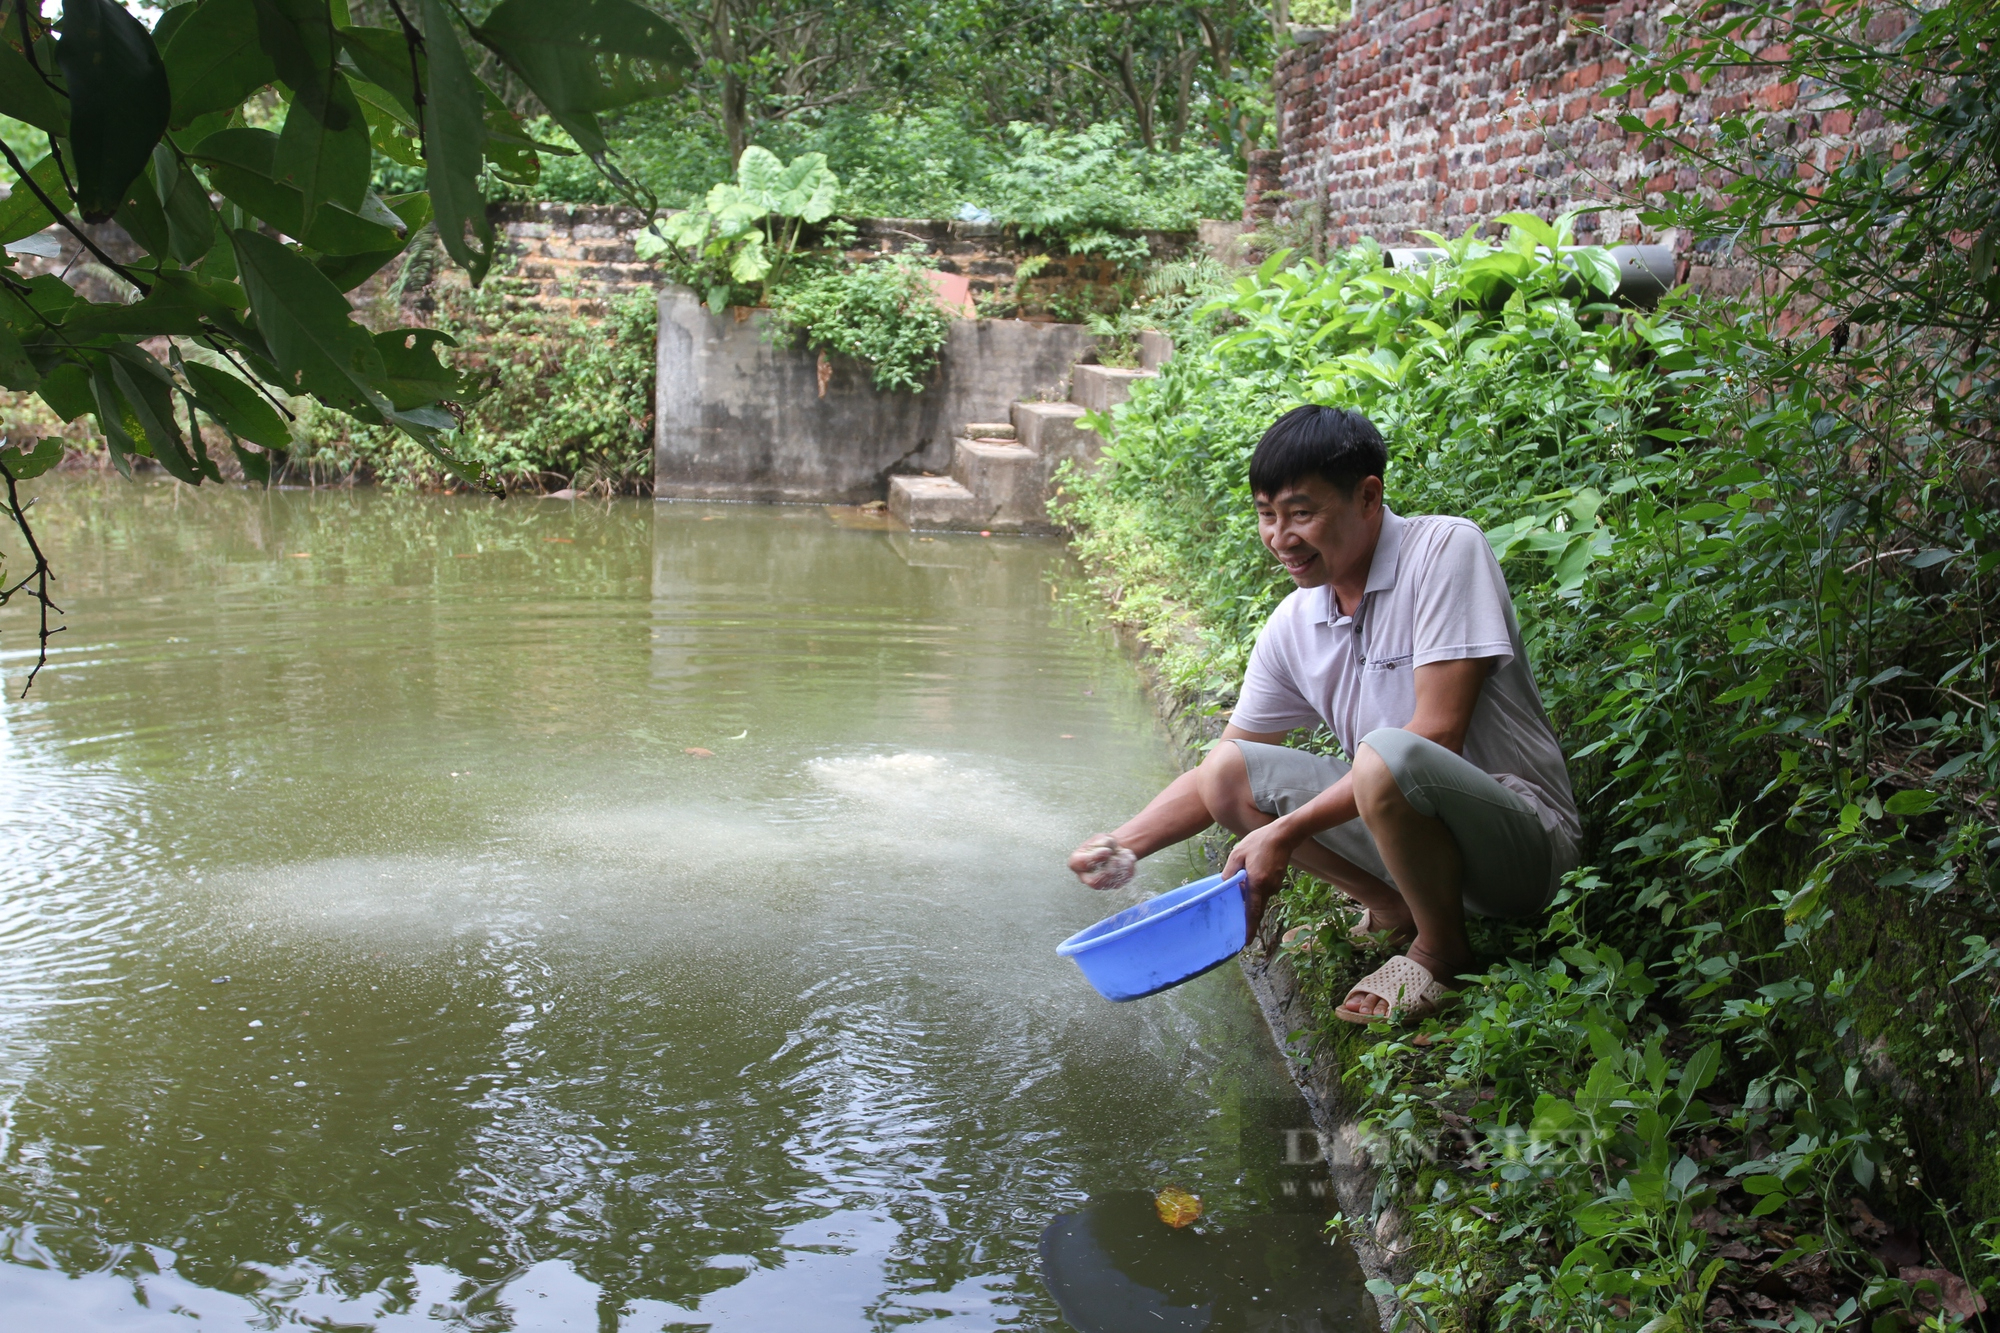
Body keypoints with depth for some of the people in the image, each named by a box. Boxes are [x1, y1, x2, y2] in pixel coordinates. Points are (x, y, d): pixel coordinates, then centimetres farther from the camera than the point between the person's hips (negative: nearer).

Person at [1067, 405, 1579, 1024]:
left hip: (1526, 837, -6)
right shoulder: (1292, 625, 3)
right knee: (1229, 771, -5)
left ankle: (1441, 951, -8)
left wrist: (1286, 831, -23)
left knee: (1387, 757, -35)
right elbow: (1216, 774, 11)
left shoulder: (1446, 548, -16)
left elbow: (1437, 733, -25)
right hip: (1408, 824, 7)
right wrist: (1122, 846, -8)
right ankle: (1396, 910, 7)